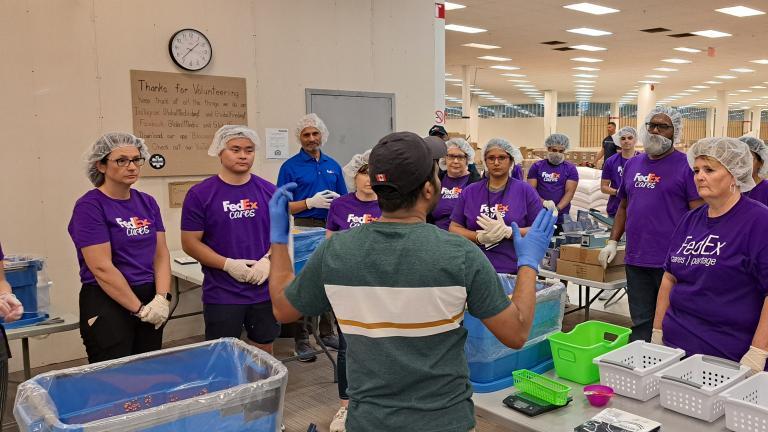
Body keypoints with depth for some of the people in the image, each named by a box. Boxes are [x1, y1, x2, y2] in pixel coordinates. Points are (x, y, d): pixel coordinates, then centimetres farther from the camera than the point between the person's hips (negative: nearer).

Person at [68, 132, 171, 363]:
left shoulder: (147, 202, 7)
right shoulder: (89, 206, -10)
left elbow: (161, 254, 4)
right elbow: (102, 268, -16)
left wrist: (162, 298, -10)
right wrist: (139, 308, -14)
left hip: (150, 299, 6)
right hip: (108, 303, -6)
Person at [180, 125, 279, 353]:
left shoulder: (269, 191, 4)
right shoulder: (200, 194, -4)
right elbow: (190, 242, -5)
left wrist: (267, 260, -11)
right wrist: (228, 264, -16)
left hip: (265, 290, 3)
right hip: (221, 294, -2)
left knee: (264, 351, 15)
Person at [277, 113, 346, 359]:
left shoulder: (333, 165, 12)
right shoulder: (290, 167, -1)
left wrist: (337, 201, -8)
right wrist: (311, 202, -17)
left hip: (330, 228, 4)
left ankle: (327, 332, 25)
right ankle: (301, 339, 8)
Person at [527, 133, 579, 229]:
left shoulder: (570, 169, 6)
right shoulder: (537, 166, 6)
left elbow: (570, 192, -4)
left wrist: (557, 209, -19)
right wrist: (543, 202, -18)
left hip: (561, 217, 0)